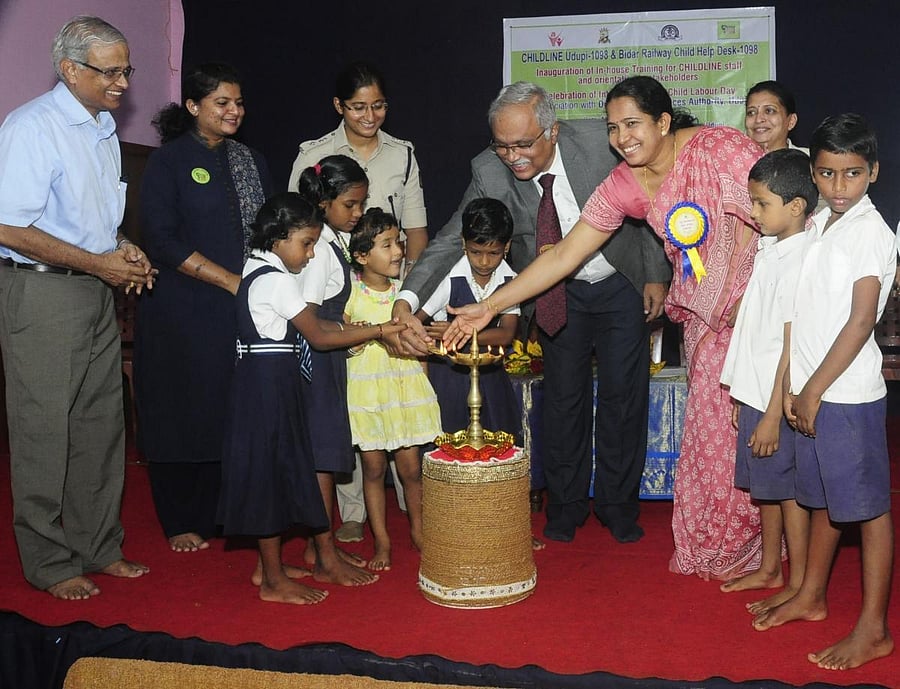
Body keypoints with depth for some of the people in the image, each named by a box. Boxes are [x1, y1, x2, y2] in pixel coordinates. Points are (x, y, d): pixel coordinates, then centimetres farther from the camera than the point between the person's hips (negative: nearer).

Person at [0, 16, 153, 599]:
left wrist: (124, 248, 4)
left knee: (102, 424, 12)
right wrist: (100, 263, -16)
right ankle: (49, 562, 13)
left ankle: (100, 547, 25)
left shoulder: (105, 128, 14)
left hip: (97, 289, 8)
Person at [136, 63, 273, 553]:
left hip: (242, 313, 4)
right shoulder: (168, 161, -2)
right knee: (181, 415, 2)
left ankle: (219, 515, 19)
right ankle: (180, 524, 16)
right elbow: (162, 241, -12)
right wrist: (232, 281, -15)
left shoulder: (252, 162, 15)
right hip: (183, 314, -4)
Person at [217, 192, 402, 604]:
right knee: (271, 467, -2)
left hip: (263, 380, 10)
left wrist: (347, 330, 6)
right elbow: (318, 337, -15)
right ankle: (274, 580, 8)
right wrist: (378, 330, -12)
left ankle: (268, 565, 26)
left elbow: (303, 325, 15)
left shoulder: (257, 268, 13)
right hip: (270, 382, -10)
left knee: (278, 469, 15)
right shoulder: (277, 280, -17)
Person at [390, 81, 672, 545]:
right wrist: (406, 301, -35)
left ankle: (618, 506, 22)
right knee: (564, 396, 6)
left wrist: (656, 275, -4)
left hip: (623, 285, 0)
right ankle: (566, 507, 25)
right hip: (558, 294, 1)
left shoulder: (601, 141, -25)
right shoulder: (489, 173, -22)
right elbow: (451, 241, -20)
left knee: (624, 396, 4)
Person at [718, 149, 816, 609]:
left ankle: (799, 586, 19)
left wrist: (773, 416, -19)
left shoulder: (798, 262, -19)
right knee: (765, 486, 18)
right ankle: (769, 569, 34)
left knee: (787, 489, 4)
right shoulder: (770, 251, 9)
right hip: (755, 393, 9)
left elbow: (792, 346, -20)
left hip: (778, 401, -9)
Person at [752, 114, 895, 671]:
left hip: (848, 393, -7)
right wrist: (795, 386, 8)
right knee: (823, 497, 19)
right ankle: (811, 596, 34)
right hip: (811, 390, 7)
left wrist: (815, 389, -14)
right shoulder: (818, 225, 11)